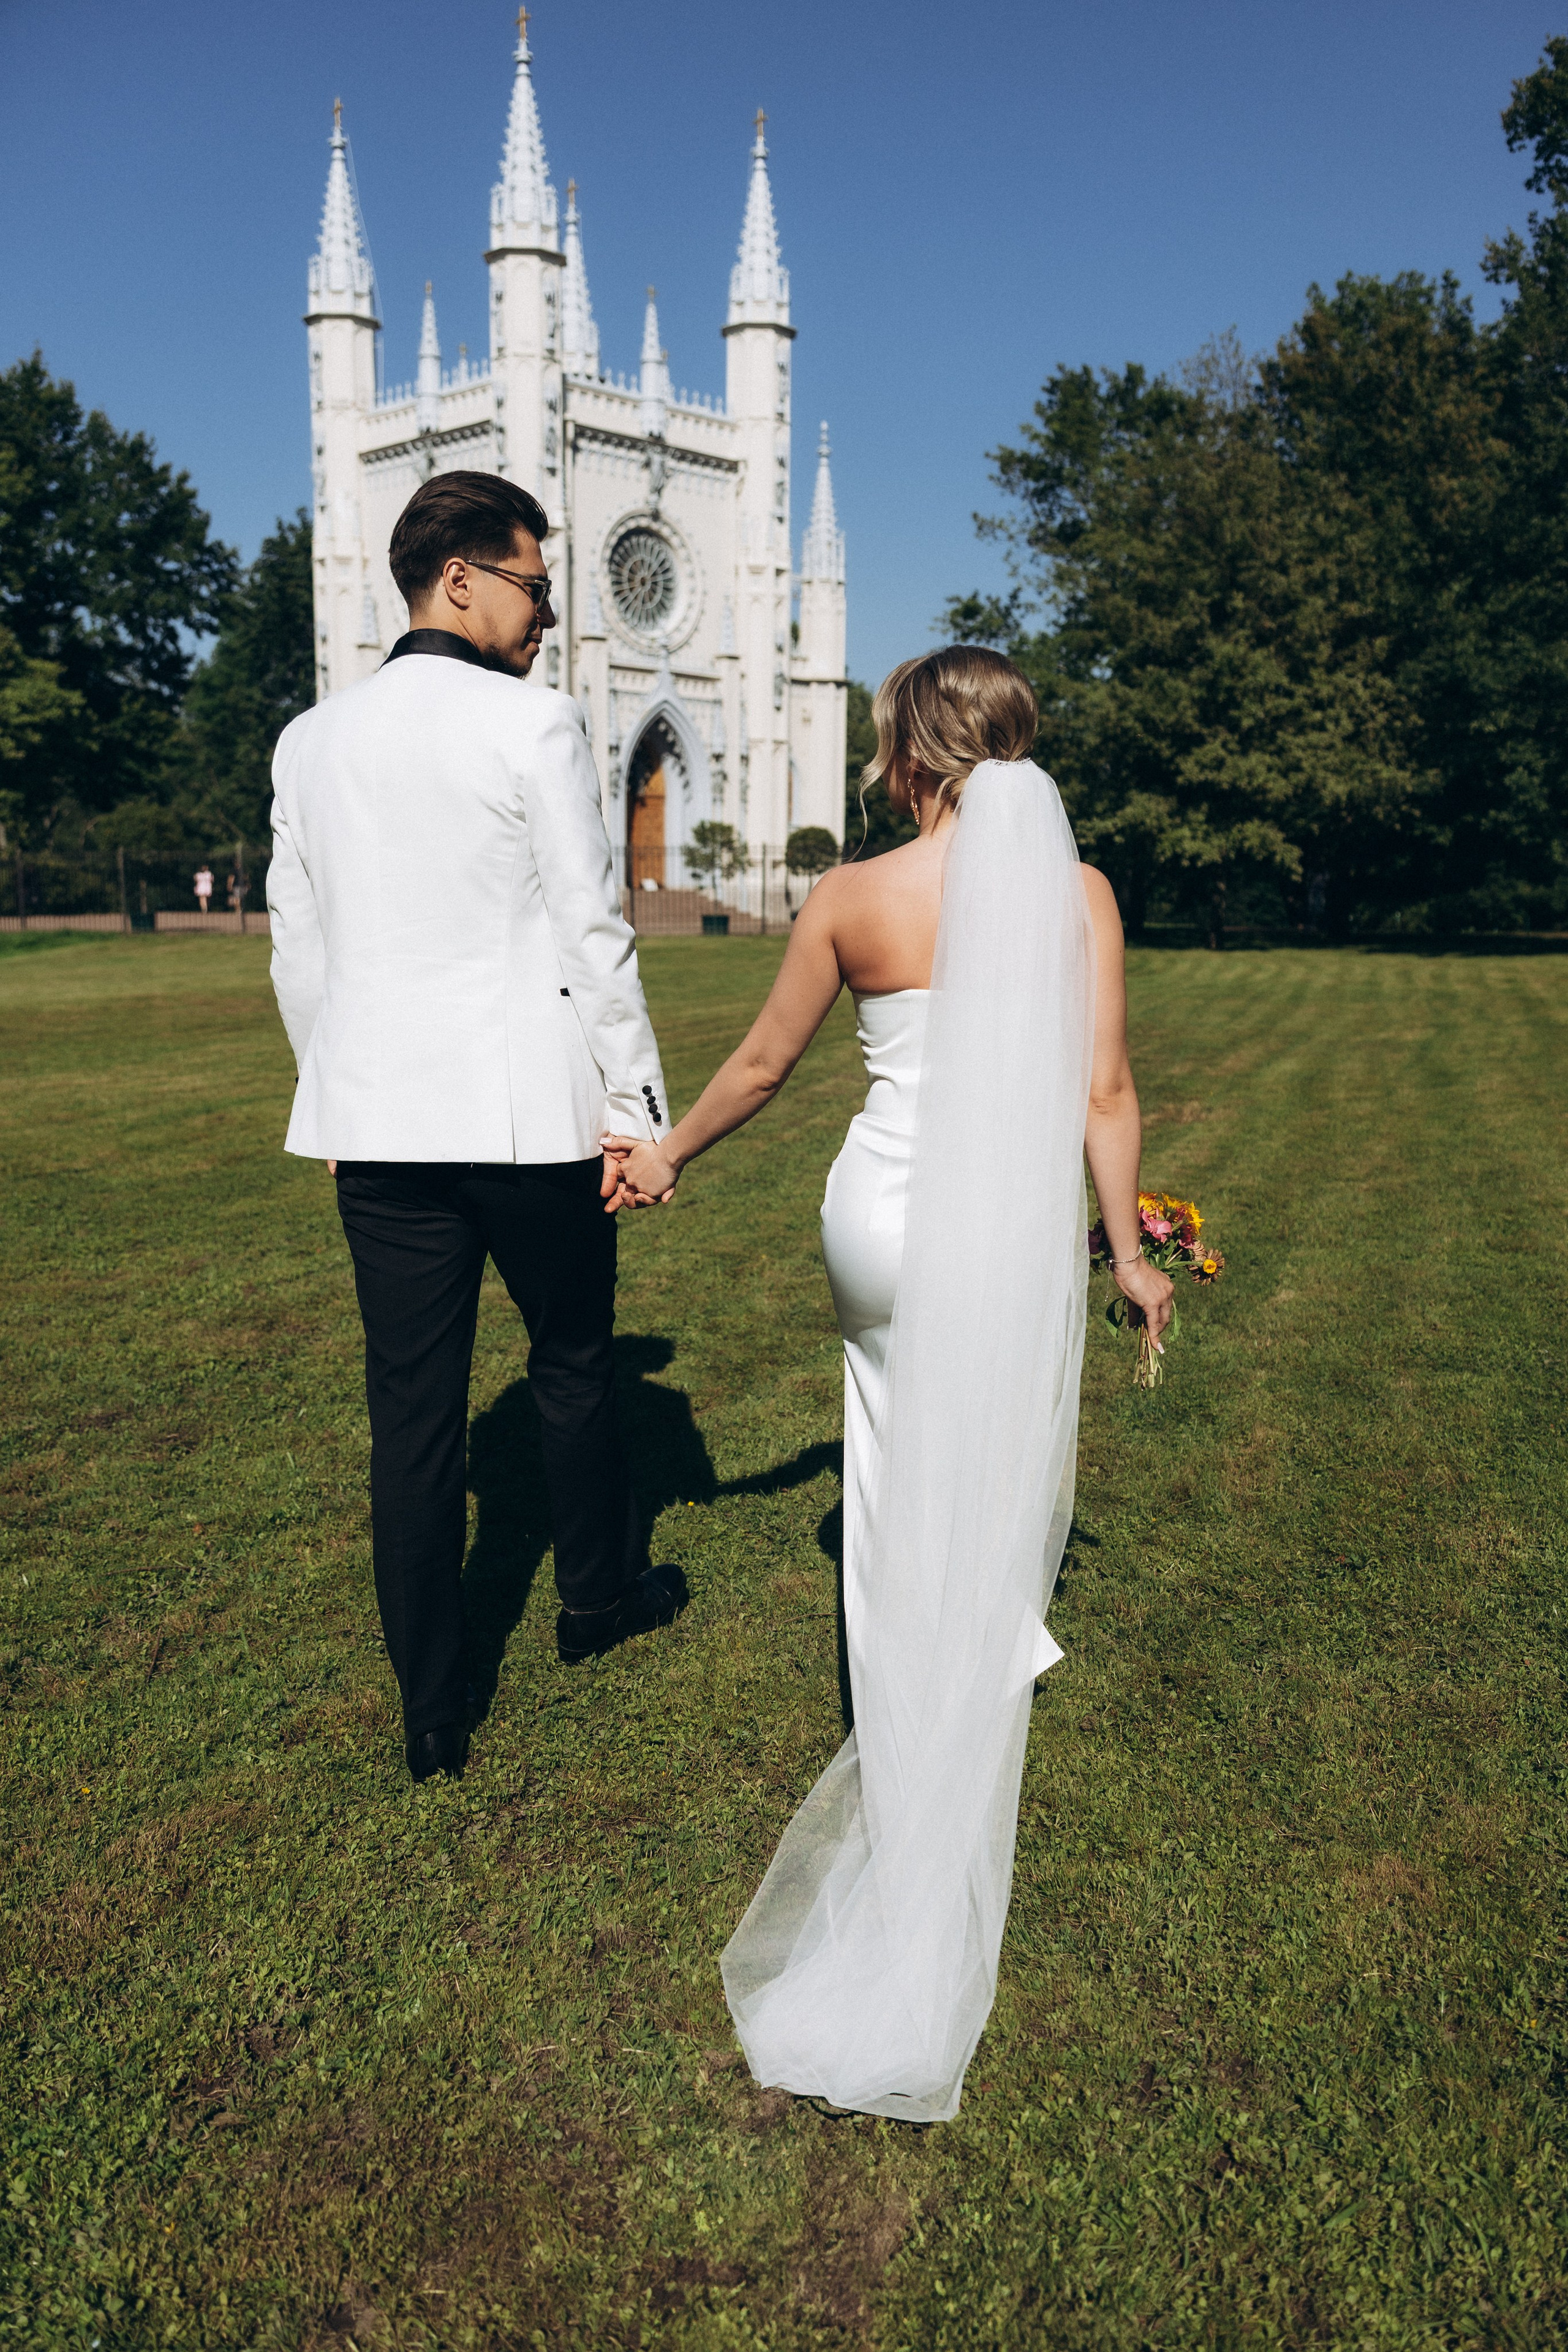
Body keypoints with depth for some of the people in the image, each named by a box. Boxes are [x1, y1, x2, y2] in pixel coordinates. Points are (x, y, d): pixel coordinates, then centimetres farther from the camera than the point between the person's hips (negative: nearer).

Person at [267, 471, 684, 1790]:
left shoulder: (310, 741, 8)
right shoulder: (533, 725, -8)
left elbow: (299, 952, 11)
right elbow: (593, 934, -10)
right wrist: (635, 1107, -3)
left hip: (378, 1129, 4)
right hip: (530, 1112, -4)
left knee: (412, 1413, 7)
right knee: (574, 1363, 17)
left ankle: (434, 1714, 16)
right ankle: (602, 1596, 39)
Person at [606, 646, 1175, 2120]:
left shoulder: (850, 899, -3)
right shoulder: (1077, 890, -4)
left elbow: (762, 1065, 8)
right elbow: (1104, 1091, -5)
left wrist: (668, 1151, 24)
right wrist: (1127, 1251, 6)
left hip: (882, 1217, 2)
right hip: (1019, 1230, -1)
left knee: (896, 1473, 28)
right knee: (998, 1504, 14)